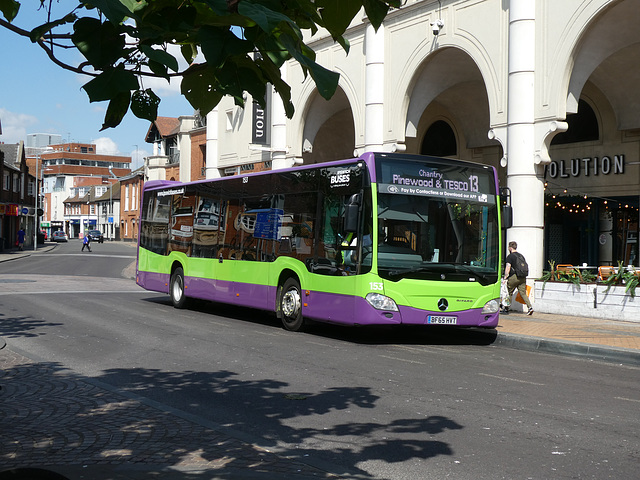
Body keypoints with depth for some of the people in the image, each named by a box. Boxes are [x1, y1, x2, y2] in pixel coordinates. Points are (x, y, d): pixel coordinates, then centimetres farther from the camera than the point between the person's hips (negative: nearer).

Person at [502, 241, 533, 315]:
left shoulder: (510, 256, -4)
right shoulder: (521, 255, 17)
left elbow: (508, 267, -14)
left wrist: (505, 277, -14)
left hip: (513, 277, -6)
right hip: (522, 277, 6)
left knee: (509, 293, 8)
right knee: (523, 293, 3)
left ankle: (506, 309, 16)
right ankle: (530, 307, -13)